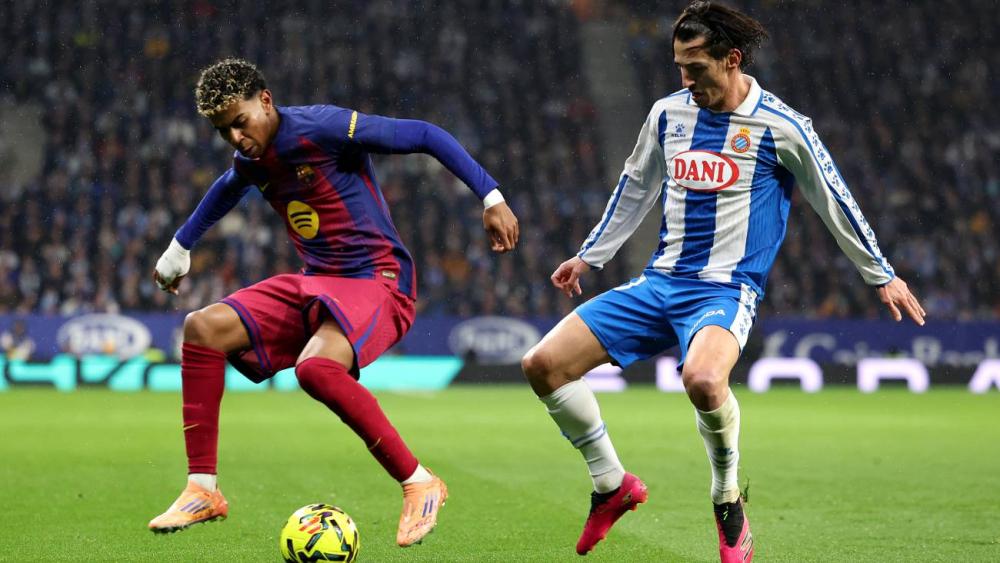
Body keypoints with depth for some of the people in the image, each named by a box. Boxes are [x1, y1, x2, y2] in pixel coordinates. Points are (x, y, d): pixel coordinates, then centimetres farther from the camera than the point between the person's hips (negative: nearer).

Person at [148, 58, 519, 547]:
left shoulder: (320, 128, -17)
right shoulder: (250, 161, 8)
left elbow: (426, 136, -15)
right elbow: (226, 190, 35)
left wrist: (491, 197, -21)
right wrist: (180, 247, 45)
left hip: (378, 280, -8)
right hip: (314, 285, 8)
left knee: (315, 368, -35)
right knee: (203, 327, -6)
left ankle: (419, 483, -21)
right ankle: (203, 492, -3)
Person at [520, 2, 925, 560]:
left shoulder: (781, 126, -7)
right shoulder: (668, 113, 8)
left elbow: (836, 204, 4)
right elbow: (636, 189, 25)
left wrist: (882, 276, 11)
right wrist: (590, 256, 29)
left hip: (726, 290, -6)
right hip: (659, 283, 6)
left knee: (702, 379, -40)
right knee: (542, 365, -8)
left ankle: (729, 504, -11)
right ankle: (614, 486, 11)